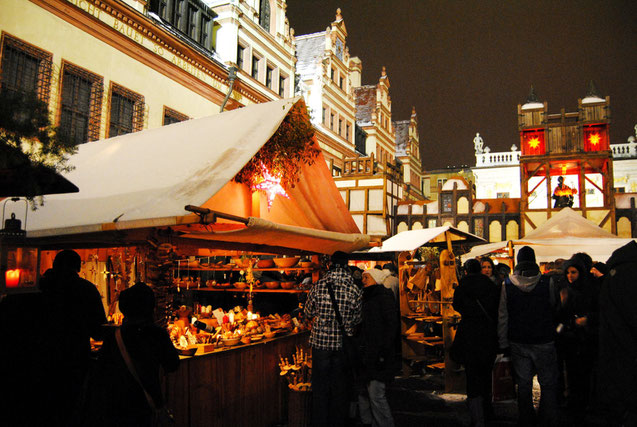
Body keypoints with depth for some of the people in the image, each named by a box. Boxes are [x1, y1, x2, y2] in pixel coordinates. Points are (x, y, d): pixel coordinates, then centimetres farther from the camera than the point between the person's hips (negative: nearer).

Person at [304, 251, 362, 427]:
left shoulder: (318, 287, -7)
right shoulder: (355, 290, -8)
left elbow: (308, 313, 4)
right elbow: (357, 319, -1)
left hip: (320, 341, 0)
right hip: (344, 343, 0)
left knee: (320, 386, 11)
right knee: (341, 387, 14)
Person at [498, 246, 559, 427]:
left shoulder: (507, 284, -5)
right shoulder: (547, 282, -9)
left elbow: (502, 316, -1)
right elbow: (554, 309, 3)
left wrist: (504, 343, 6)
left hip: (518, 342, 2)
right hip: (544, 342, -2)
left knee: (523, 384, 12)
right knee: (548, 384, 9)